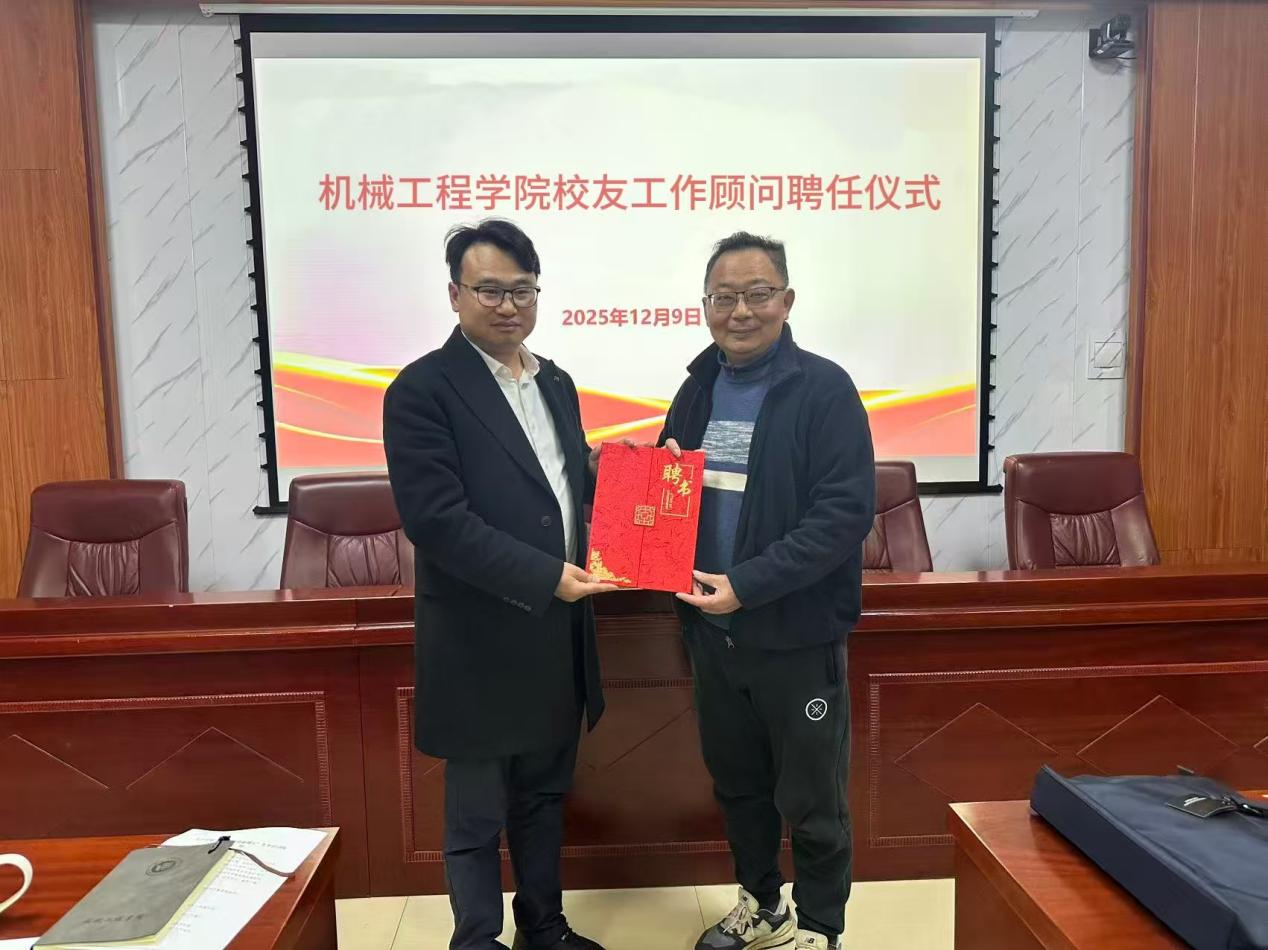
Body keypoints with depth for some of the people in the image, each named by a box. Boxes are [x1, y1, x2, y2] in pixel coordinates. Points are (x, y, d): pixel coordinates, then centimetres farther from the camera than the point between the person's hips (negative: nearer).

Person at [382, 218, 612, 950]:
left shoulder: (556, 383, 10)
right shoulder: (423, 390, -13)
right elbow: (436, 520, -20)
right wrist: (545, 578, -23)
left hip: (557, 634, 7)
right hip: (479, 642, -6)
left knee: (544, 797, 22)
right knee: (477, 817, 11)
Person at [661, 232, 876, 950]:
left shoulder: (824, 389, -11)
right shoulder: (699, 388, 7)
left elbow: (847, 510, -19)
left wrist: (748, 585, -24)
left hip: (796, 634, -5)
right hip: (713, 627, 6)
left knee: (810, 798, 11)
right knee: (736, 782, 21)